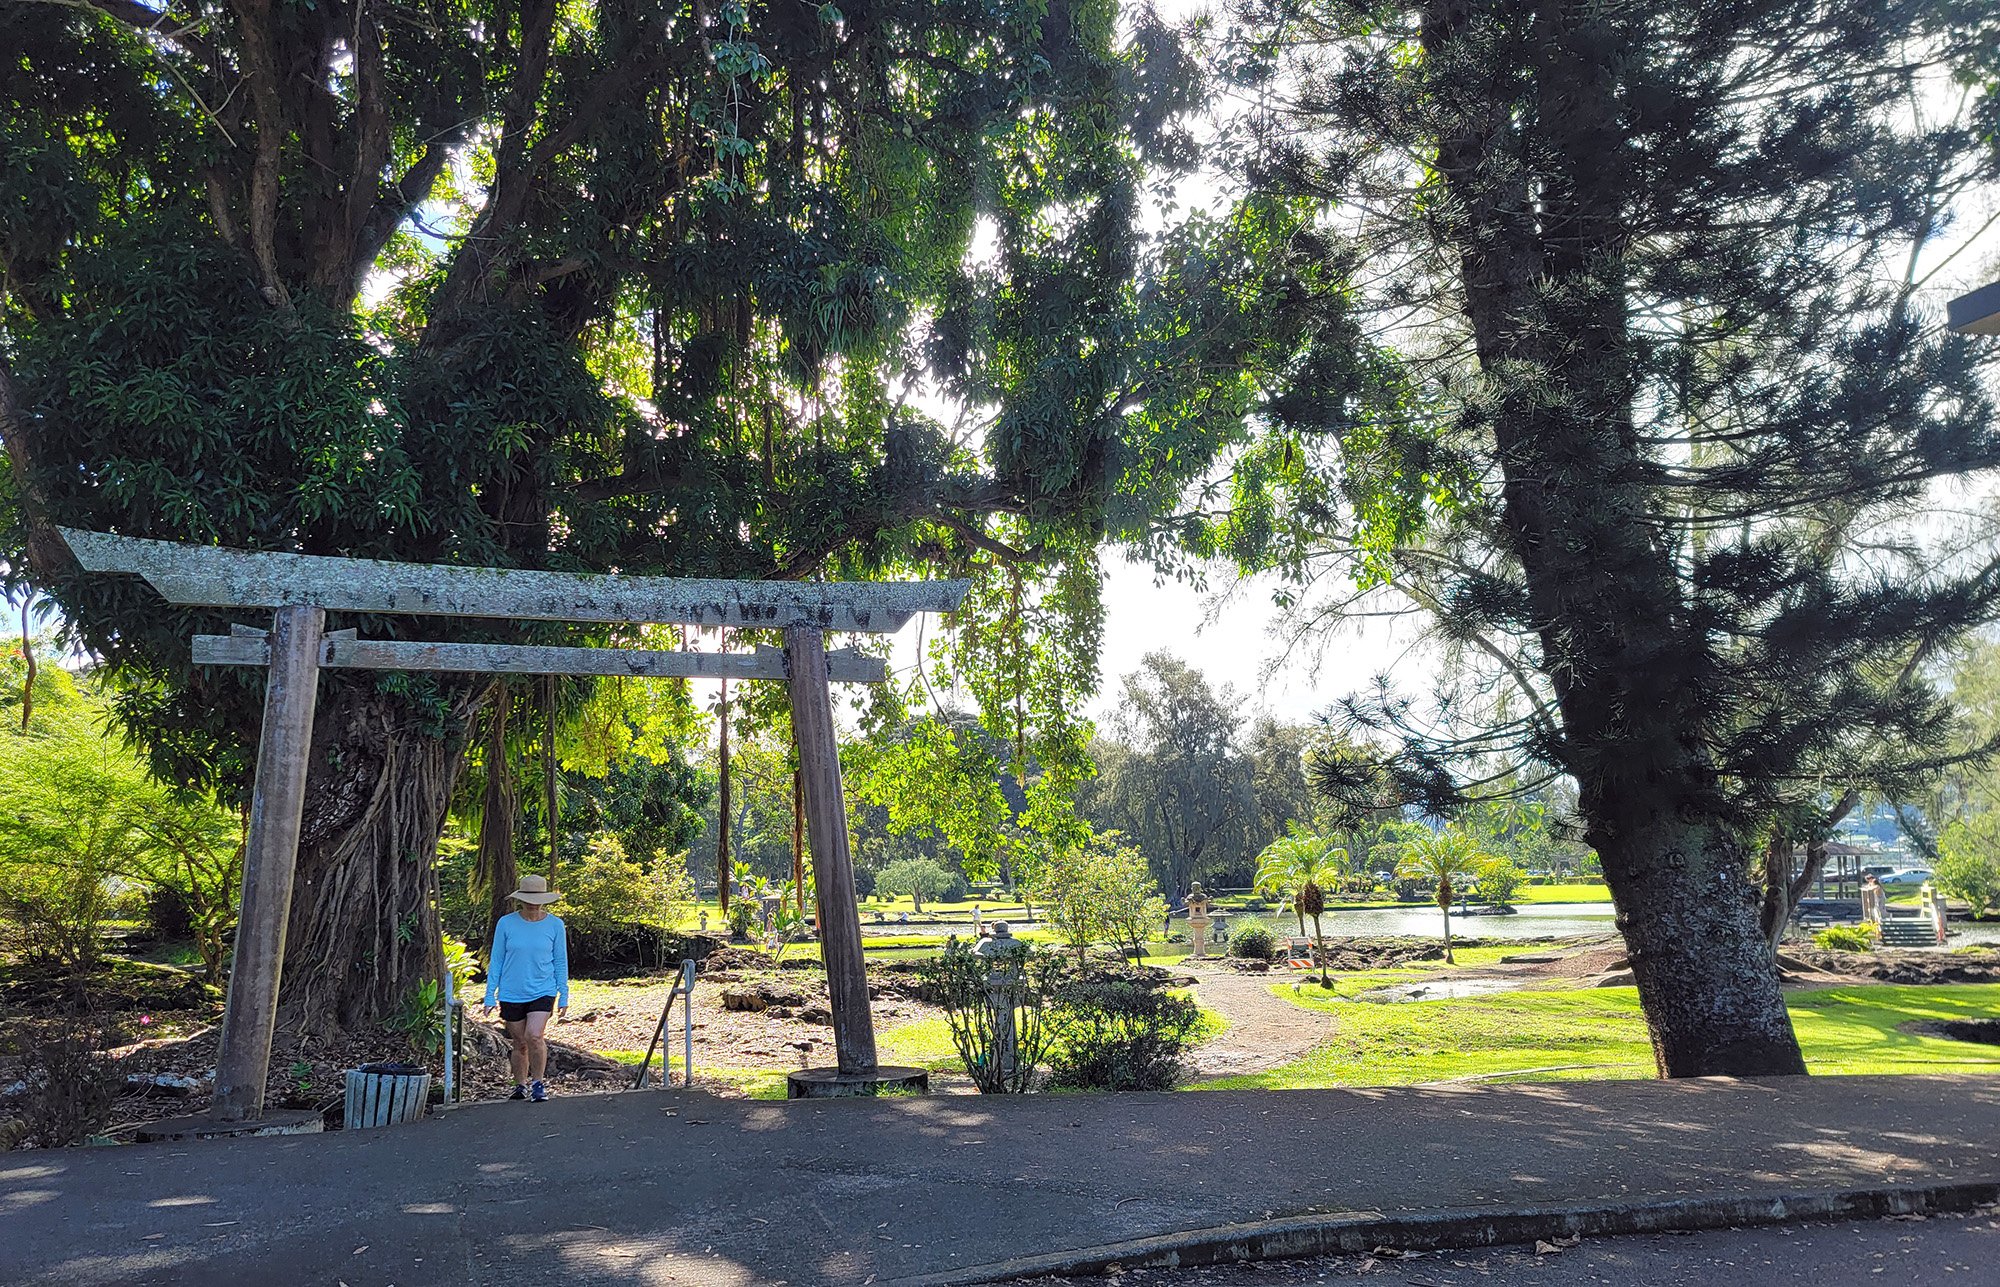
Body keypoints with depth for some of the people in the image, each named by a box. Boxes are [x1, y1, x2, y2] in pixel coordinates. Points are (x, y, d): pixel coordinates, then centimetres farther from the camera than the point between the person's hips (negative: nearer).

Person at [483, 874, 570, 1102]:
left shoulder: (554, 925, -1)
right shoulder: (506, 923, -2)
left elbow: (561, 962, 7)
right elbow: (496, 961, 5)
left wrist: (564, 996, 7)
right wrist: (490, 996, 3)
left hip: (543, 991, -1)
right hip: (512, 994, 1)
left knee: (534, 1035, -19)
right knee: (519, 1043, 8)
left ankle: (538, 1084, 0)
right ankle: (521, 1085, 30)